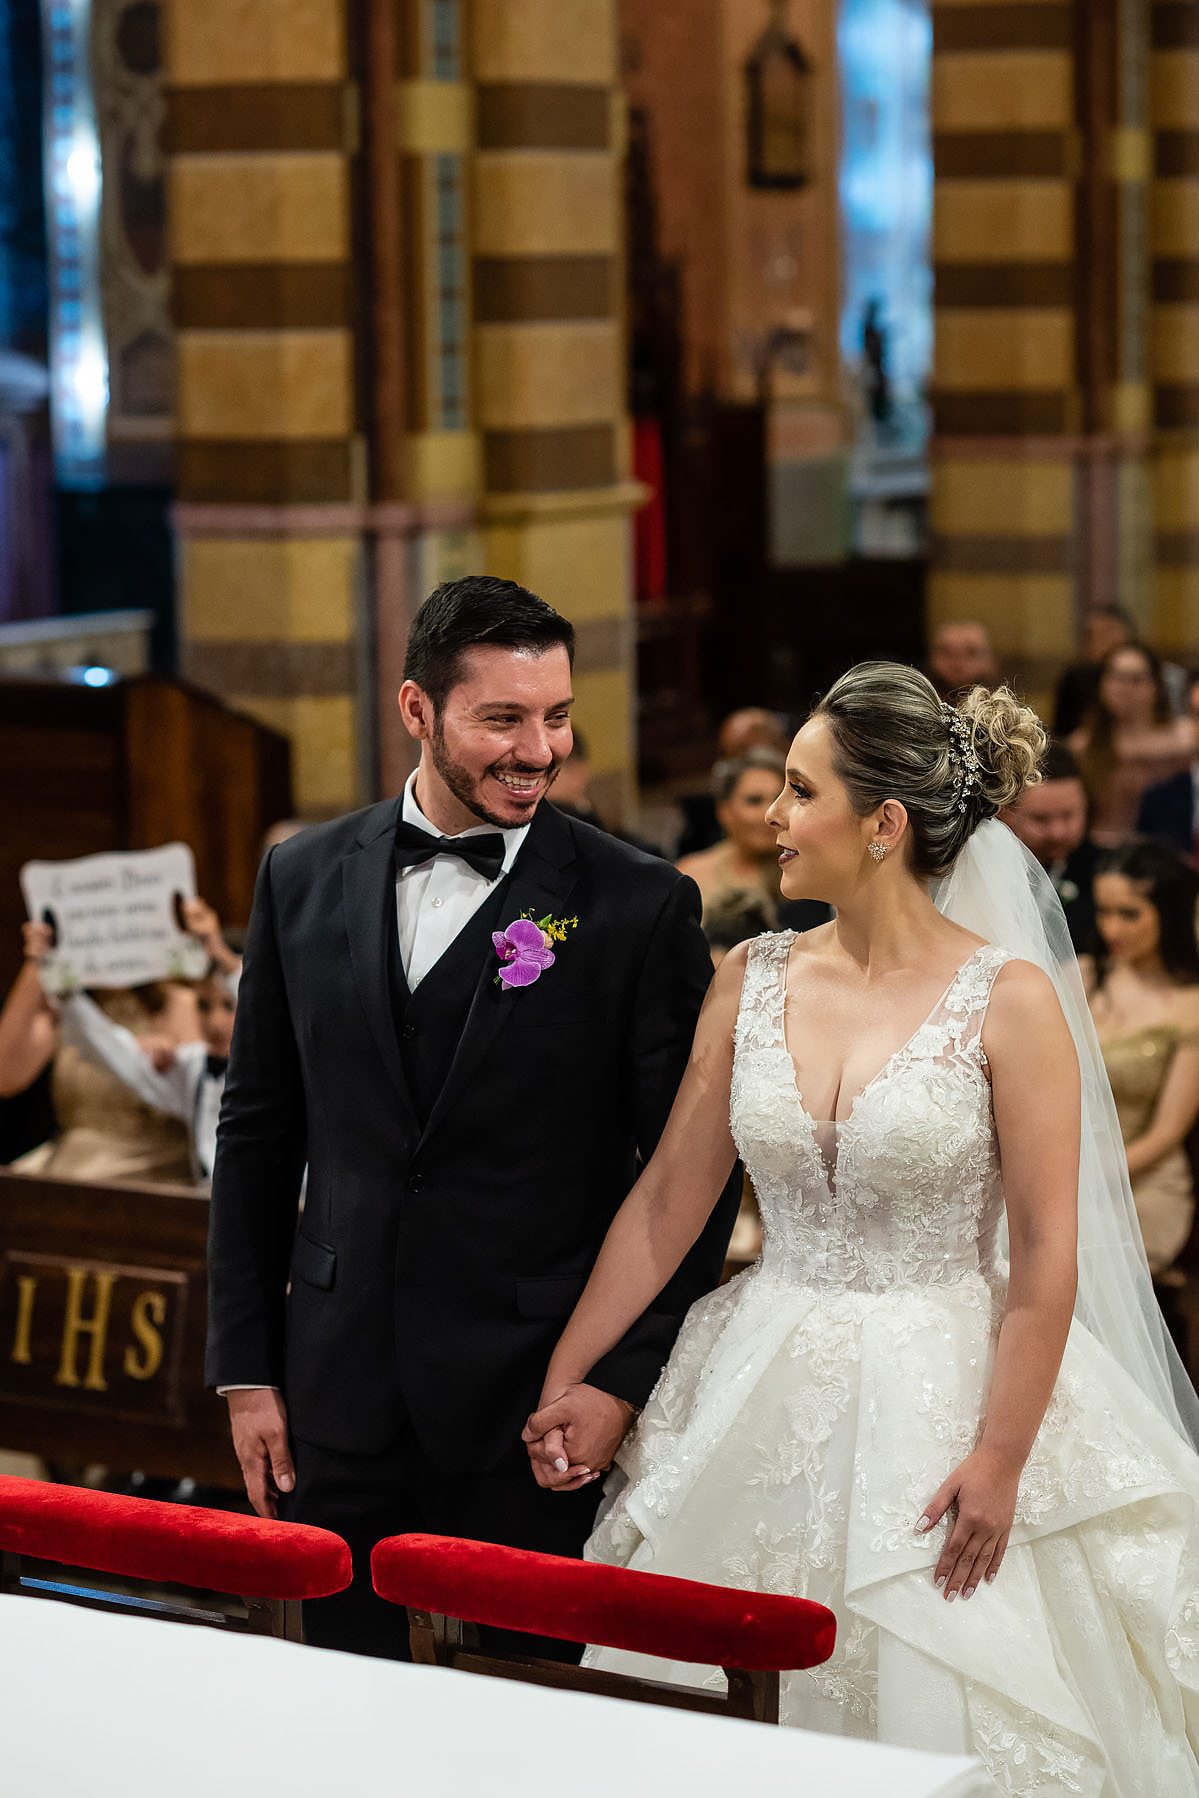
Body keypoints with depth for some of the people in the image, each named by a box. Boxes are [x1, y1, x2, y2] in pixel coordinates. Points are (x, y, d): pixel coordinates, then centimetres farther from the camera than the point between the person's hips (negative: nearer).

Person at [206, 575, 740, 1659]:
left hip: (530, 1403, -3)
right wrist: (246, 1365, 8)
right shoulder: (306, 880, 6)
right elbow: (257, 1133, 10)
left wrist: (628, 1374, -9)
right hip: (338, 1394, 3)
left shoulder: (641, 906, -5)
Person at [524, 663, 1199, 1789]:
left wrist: (999, 1461, -14)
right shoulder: (752, 981, 3)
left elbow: (1047, 1253, -11)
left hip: (937, 1401, -4)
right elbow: (667, 1200, 6)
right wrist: (563, 1378, 4)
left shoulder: (1008, 999, -11)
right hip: (765, 1400, 4)